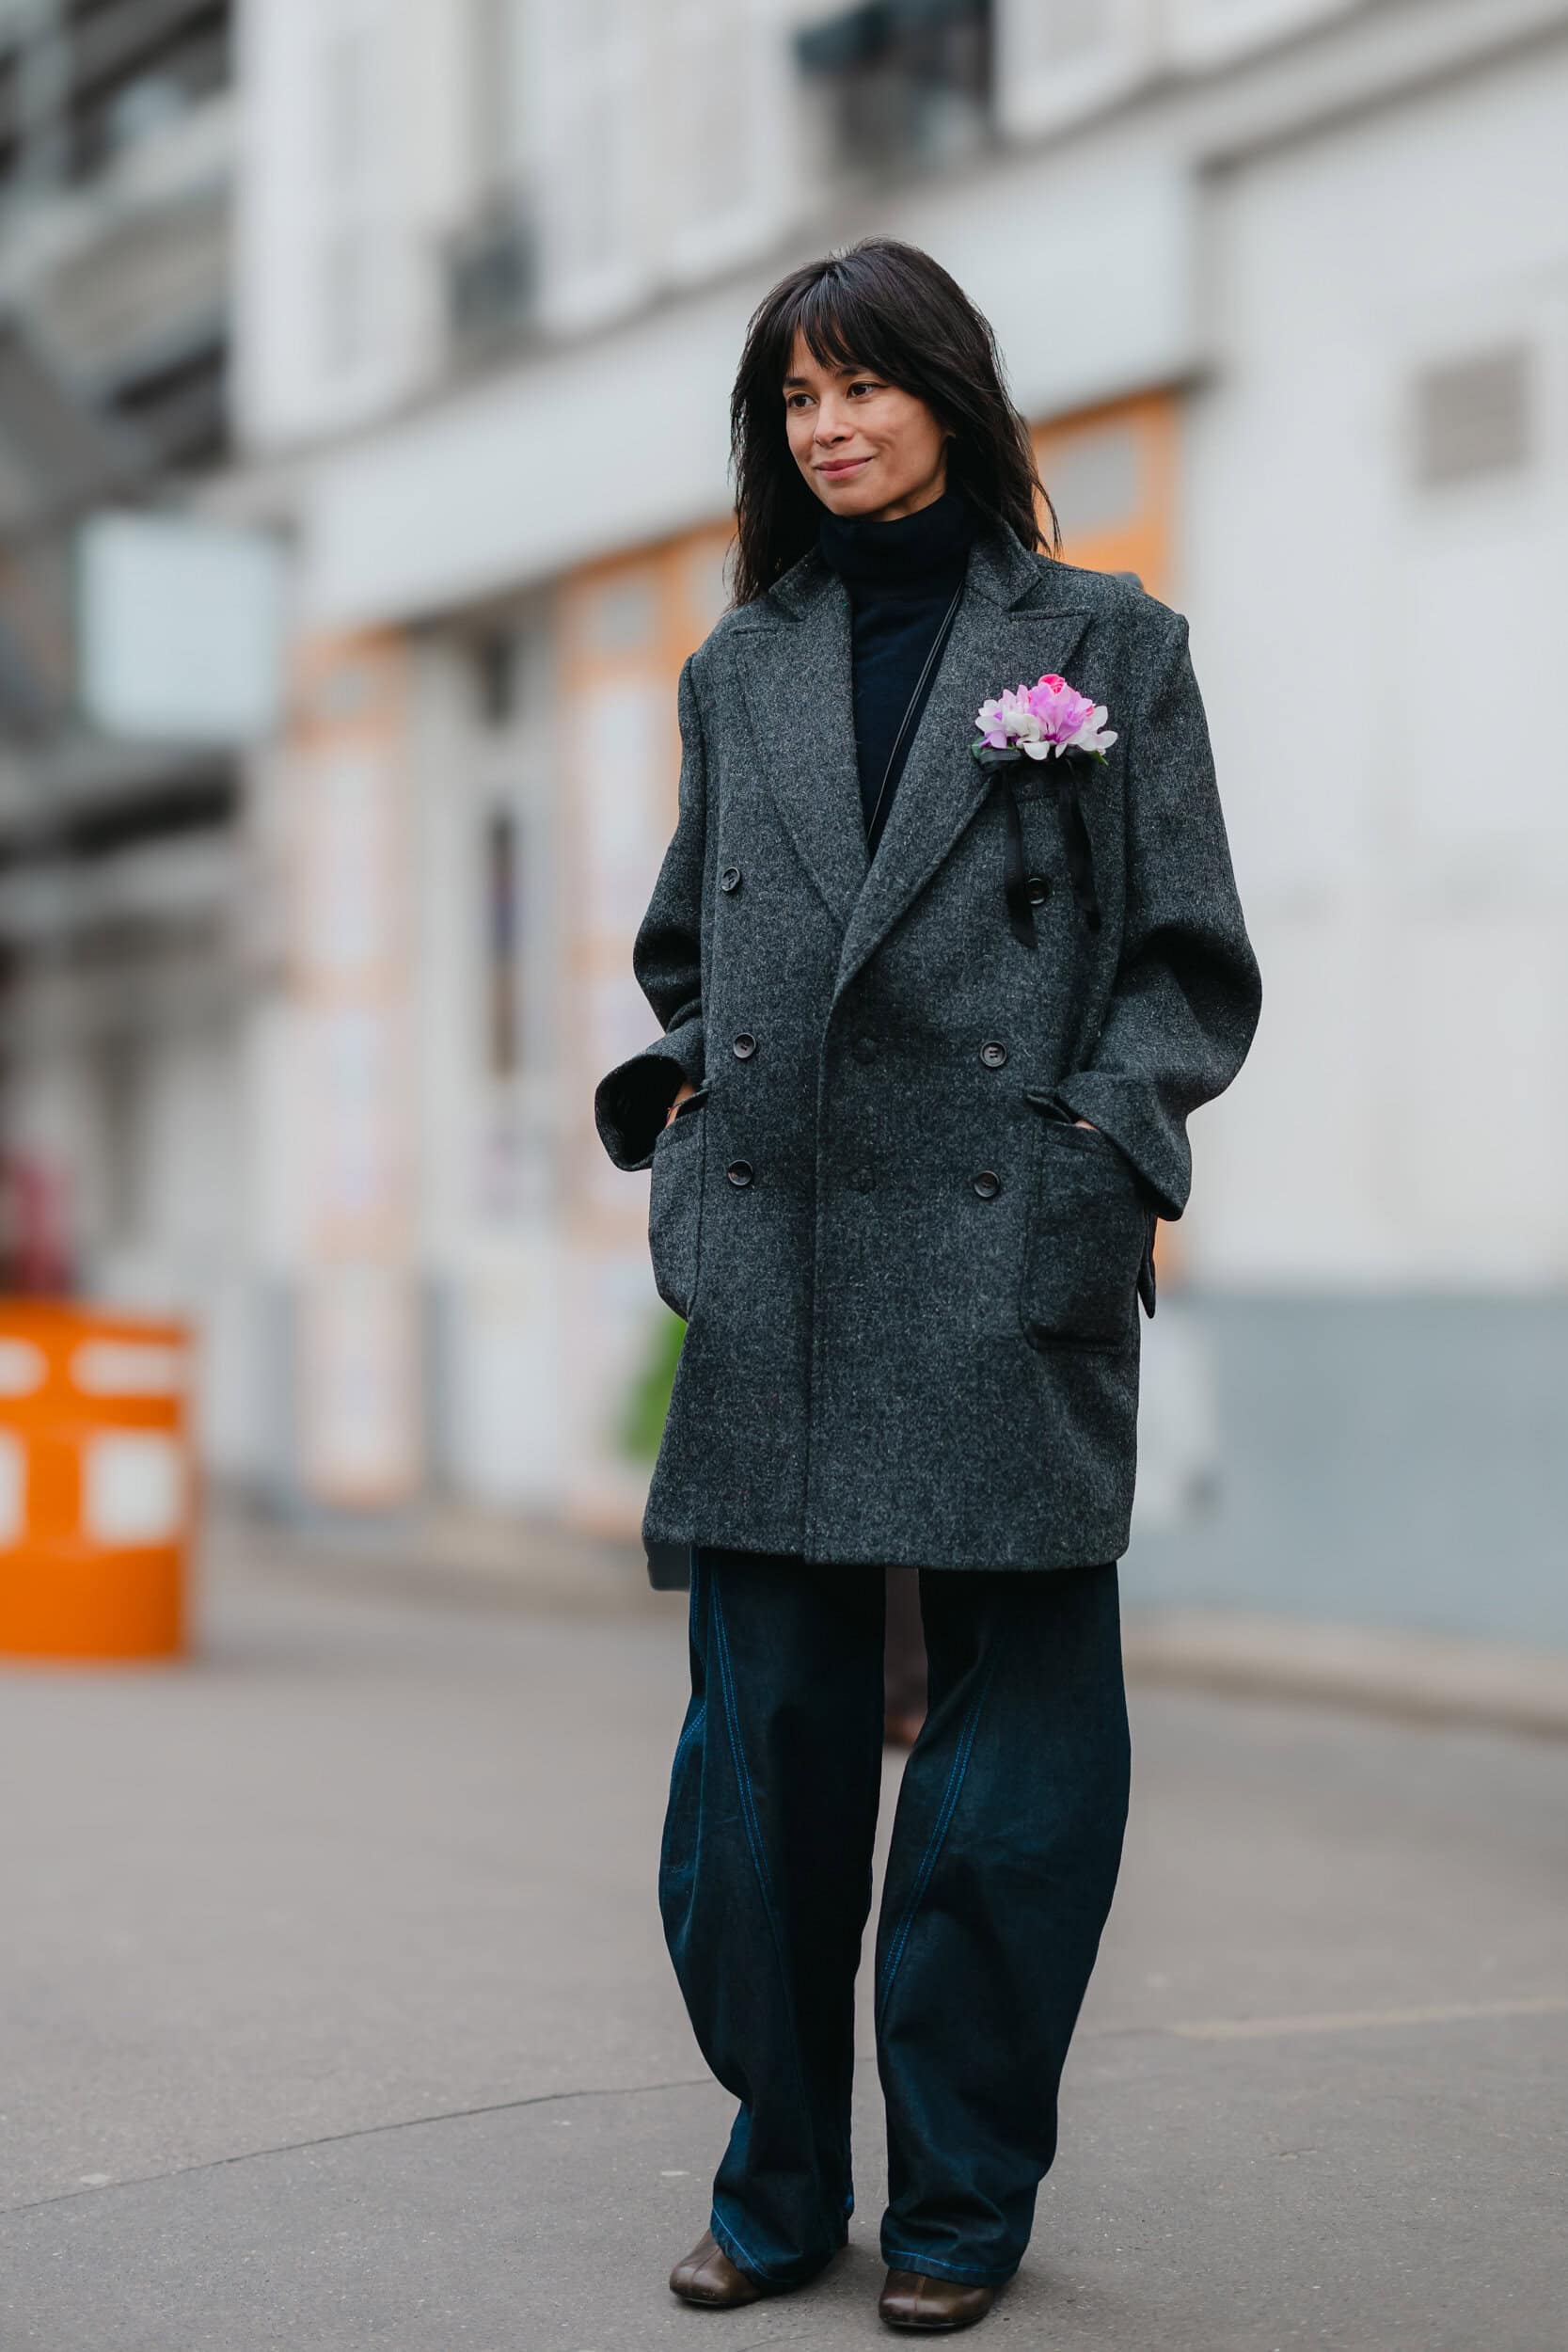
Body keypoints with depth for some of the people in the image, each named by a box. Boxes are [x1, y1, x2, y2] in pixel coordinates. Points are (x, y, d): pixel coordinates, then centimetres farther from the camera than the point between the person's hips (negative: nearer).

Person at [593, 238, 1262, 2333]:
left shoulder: (1107, 644, 7)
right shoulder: (738, 671, 16)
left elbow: (1193, 963, 4)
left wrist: (1107, 1135, -10)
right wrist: (686, 1107, 6)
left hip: (1011, 1261, -3)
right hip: (774, 1276, 3)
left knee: (1011, 1743, 1)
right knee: (762, 1730, 4)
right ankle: (781, 2174, 19)